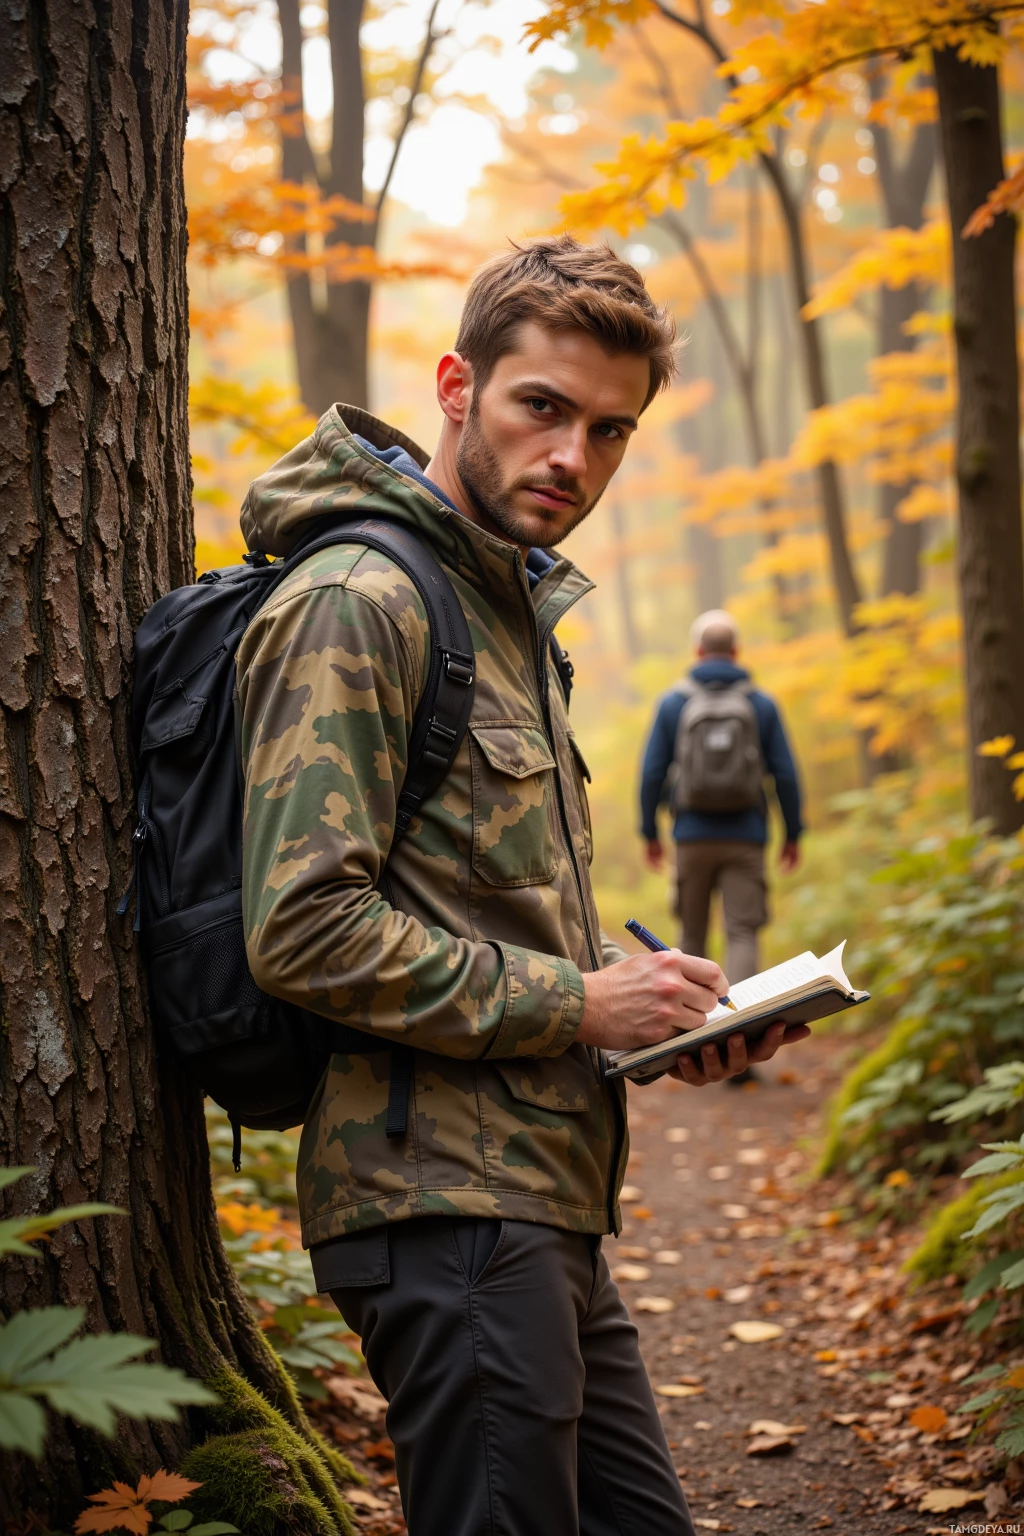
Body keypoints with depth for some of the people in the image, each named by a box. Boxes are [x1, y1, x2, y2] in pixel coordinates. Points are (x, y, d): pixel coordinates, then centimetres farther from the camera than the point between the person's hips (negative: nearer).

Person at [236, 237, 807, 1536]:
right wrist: (577, 1002, -15)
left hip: (546, 1210, 10)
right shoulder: (356, 601, -12)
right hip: (444, 1204, -10)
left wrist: (656, 1012, 9)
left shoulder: (510, 608, 20)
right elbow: (304, 930, -21)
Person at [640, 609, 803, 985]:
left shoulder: (673, 703, 1)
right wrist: (792, 834, 11)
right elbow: (785, 775, 1)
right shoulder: (762, 704, 2)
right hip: (745, 839, -1)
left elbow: (652, 773, 0)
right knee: (742, 934, -3)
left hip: (692, 838, 1)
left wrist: (650, 833, 10)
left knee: (692, 933, 15)